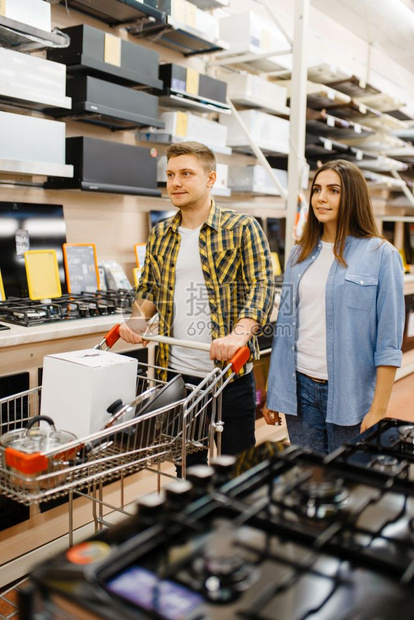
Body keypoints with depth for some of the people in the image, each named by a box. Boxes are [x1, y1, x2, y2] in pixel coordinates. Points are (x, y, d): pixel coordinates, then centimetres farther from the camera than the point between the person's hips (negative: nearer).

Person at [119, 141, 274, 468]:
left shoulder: (242, 228, -5)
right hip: (177, 371, 5)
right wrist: (137, 319, -3)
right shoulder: (160, 235, 10)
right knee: (187, 463, 19)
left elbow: (261, 286, -14)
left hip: (231, 372, -4)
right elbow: (149, 288, 18)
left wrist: (239, 334, -30)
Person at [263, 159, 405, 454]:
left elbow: (389, 342, -8)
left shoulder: (381, 255, -5)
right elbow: (285, 325, 11)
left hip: (349, 396, -4)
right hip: (300, 388, 4)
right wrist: (273, 394, 8)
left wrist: (378, 410, -11)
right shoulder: (300, 254, 9)